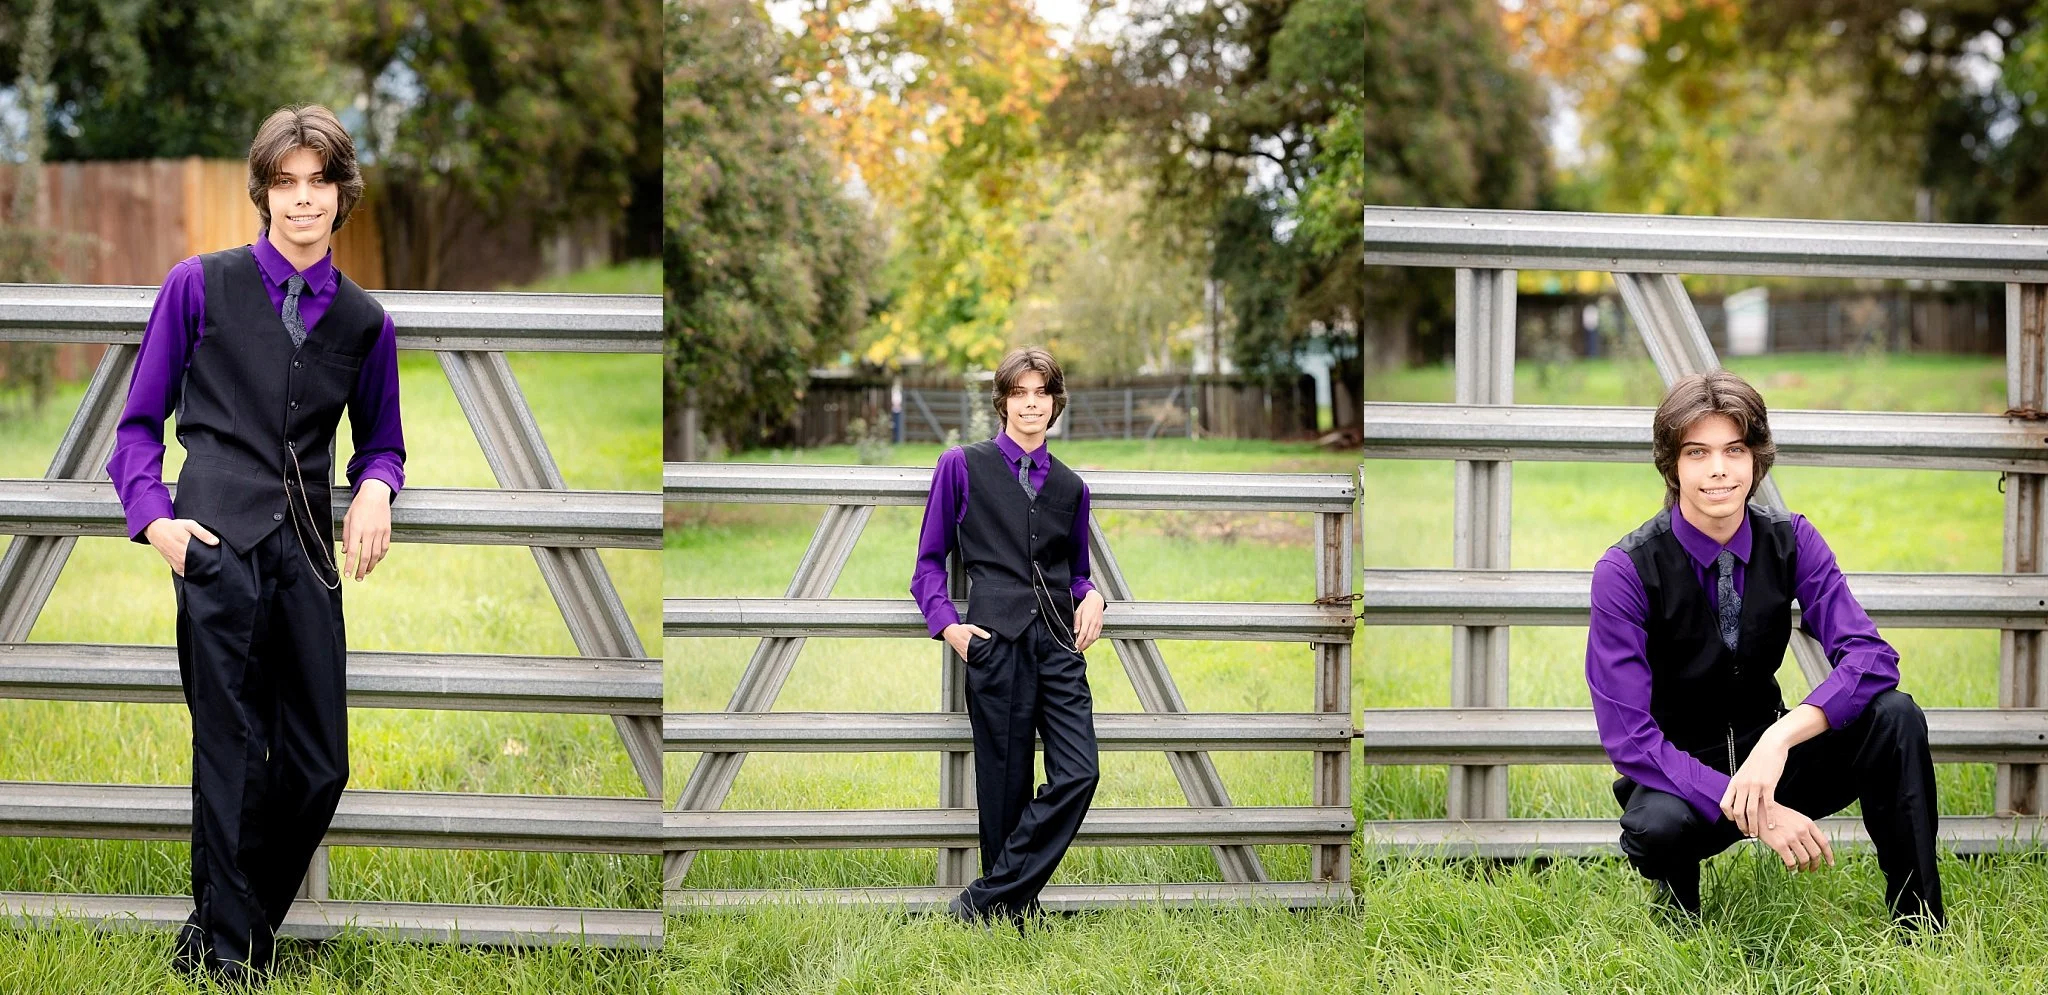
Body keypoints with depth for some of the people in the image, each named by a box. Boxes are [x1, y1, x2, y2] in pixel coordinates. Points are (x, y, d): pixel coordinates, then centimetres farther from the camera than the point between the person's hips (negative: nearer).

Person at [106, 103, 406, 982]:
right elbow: (140, 422, 9)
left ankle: (237, 923, 23)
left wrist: (376, 488, 3)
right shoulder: (201, 286, 5)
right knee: (232, 753, -2)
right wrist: (153, 516, -6)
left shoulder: (364, 320, 13)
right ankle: (226, 952, 10)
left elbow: (380, 437, 26)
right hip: (218, 540, -4)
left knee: (320, 762, 3)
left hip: (306, 548, 4)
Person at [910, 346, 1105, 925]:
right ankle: (1014, 915, 9)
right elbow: (930, 560, 11)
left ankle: (983, 902, -6)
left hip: (1059, 642, 4)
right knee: (1006, 787, -3)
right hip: (995, 640, -3)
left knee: (1079, 773, -11)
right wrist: (946, 623, -4)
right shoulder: (962, 467, 8)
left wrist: (1091, 596, 5)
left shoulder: (1069, 486, 19)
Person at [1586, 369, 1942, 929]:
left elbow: (1870, 656, -17)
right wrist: (1755, 813, -33)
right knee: (1657, 826, -38)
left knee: (1894, 715, -22)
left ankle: (1921, 933, -12)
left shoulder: (1791, 541, -6)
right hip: (1678, 777, -3)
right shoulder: (1626, 572, -18)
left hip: (1767, 756, 4)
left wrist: (1779, 739, -35)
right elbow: (1629, 737, -23)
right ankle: (1679, 912, -1)